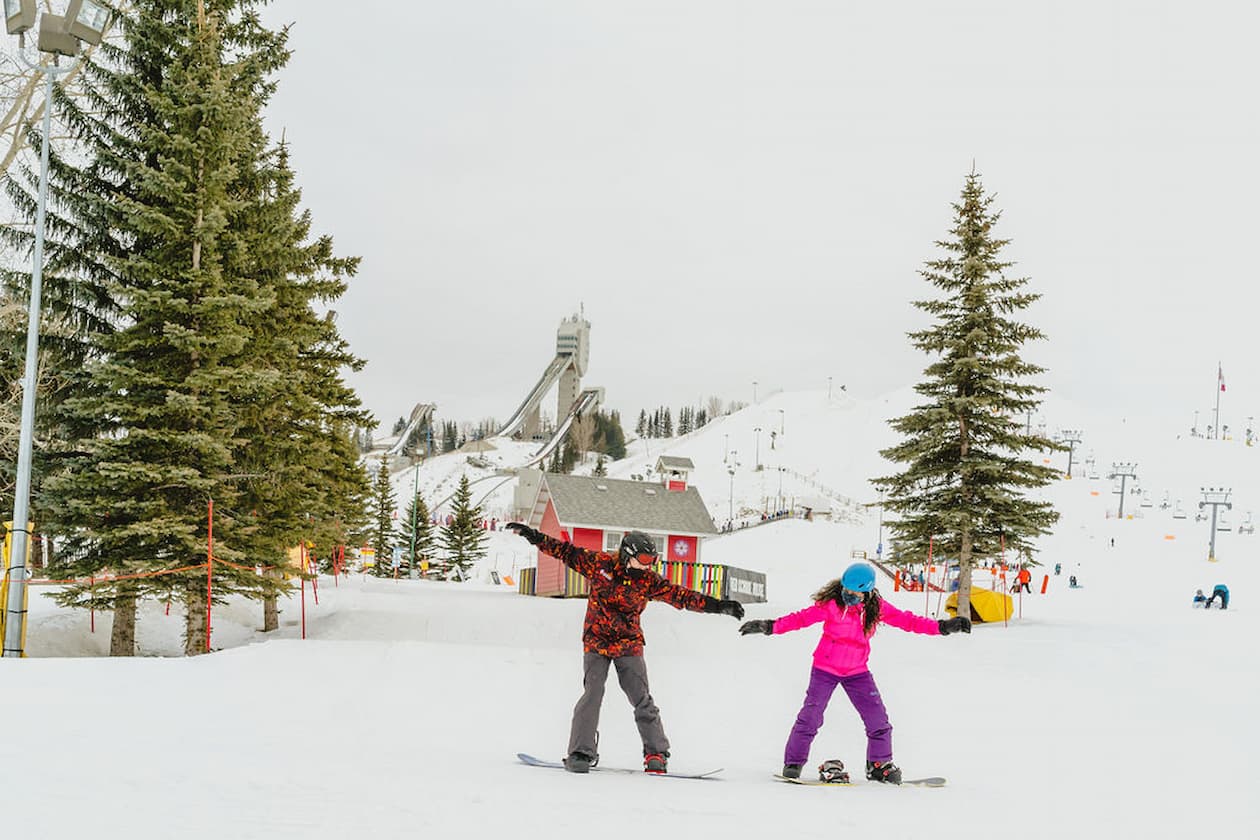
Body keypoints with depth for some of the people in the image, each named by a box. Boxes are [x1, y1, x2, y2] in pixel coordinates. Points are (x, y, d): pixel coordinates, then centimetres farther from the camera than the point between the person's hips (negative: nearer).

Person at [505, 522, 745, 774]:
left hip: (629, 645, 1)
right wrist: (533, 536, -1)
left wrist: (718, 606, -6)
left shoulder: (648, 581, -2)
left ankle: (656, 753, 6)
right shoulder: (600, 564, -5)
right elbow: (566, 552, 1)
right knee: (593, 694, -14)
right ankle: (581, 752, -5)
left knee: (642, 699, -4)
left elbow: (681, 596, -1)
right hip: (596, 641, -1)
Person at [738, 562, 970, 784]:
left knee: (878, 719, -1)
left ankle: (879, 764, 17)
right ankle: (793, 762, 3)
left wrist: (942, 627, -10)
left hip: (857, 672, 3)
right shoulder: (831, 605, -15)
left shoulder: (876, 608, -6)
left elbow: (907, 621, -4)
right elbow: (802, 618, -16)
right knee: (811, 715, -10)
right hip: (825, 669, -3)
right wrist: (770, 627, -26)